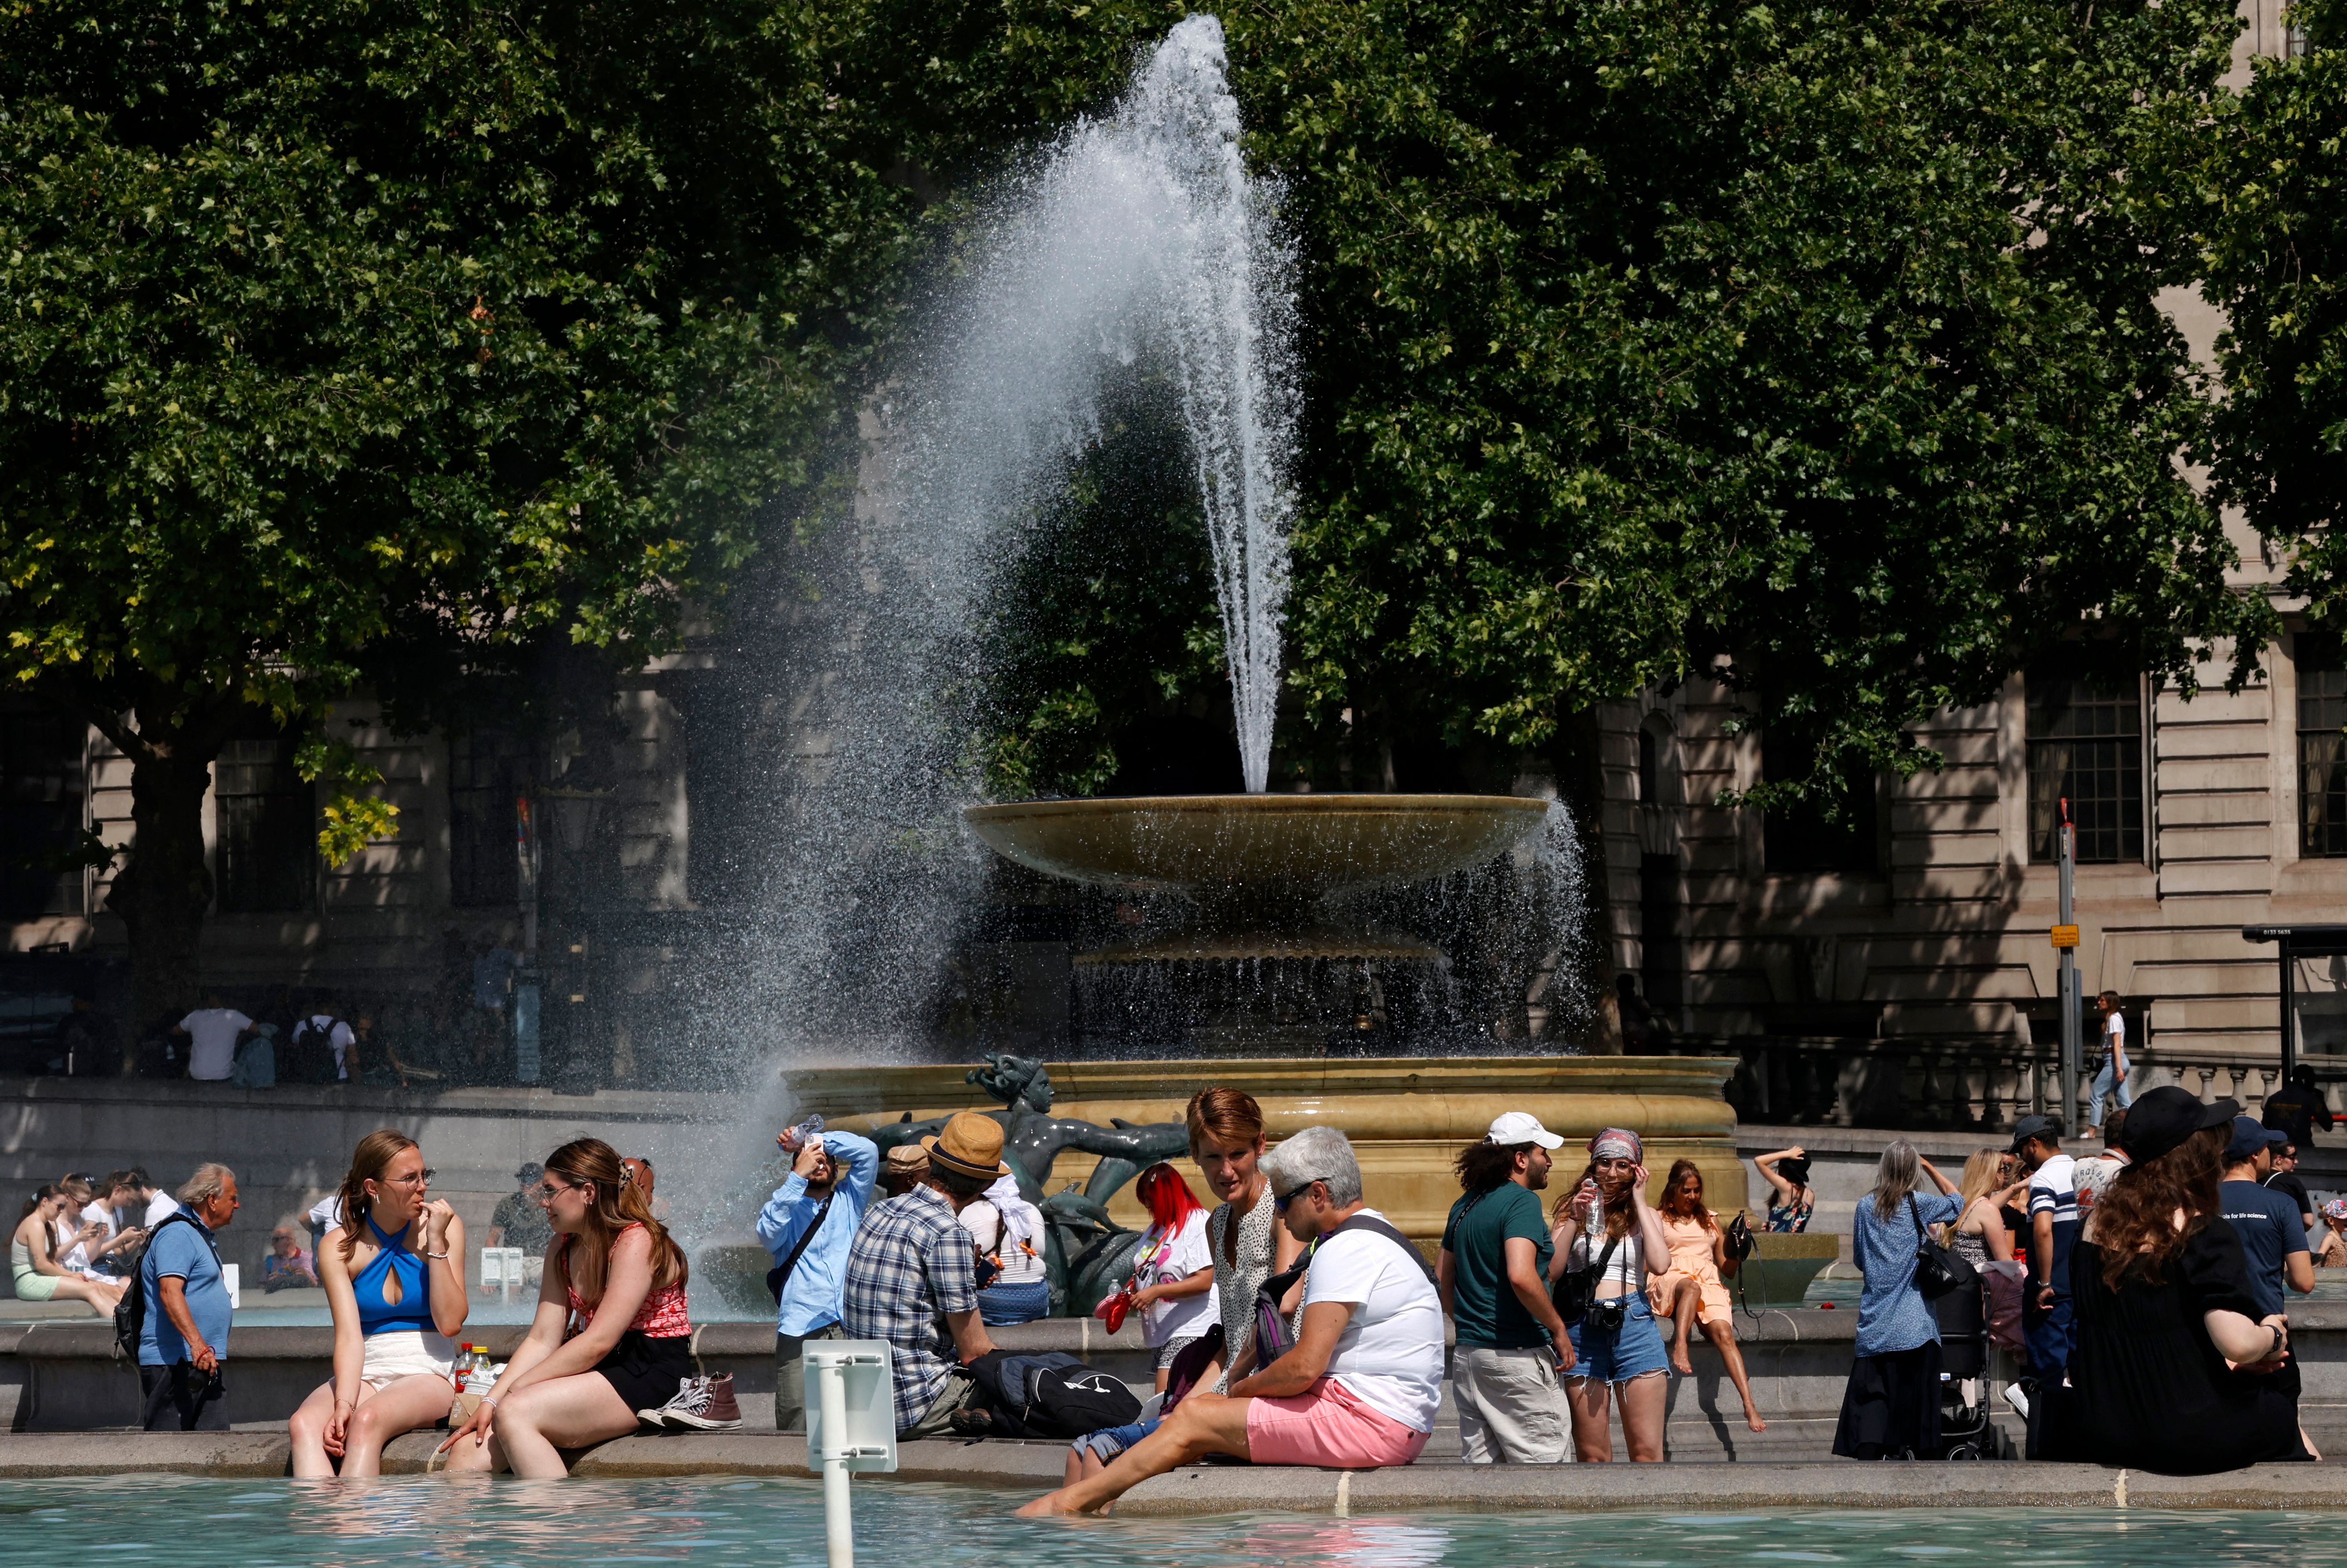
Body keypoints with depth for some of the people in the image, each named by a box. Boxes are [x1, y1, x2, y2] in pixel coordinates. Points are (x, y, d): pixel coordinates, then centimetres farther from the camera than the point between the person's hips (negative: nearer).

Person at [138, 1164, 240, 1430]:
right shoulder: (177, 1235, -12)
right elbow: (170, 1292, -25)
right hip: (175, 1364, -10)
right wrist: (197, 1343, -35)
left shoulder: (203, 1236, 22)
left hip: (204, 1361, 10)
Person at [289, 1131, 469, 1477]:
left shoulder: (444, 1226, 3)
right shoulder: (340, 1247, 2)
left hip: (427, 1374, -1)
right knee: (305, 1424, -31)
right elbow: (349, 1336, -10)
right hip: (365, 1374, 1)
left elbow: (450, 1324, -5)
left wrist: (436, 1243, -10)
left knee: (368, 1420, -35)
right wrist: (343, 1404, -27)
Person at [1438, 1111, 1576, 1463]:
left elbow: (1442, 1279, 20)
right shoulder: (1521, 1201, -12)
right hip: (1518, 1355, -8)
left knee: (1480, 1463, 8)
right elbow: (1521, 1276, -25)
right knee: (1548, 1463, -5)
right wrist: (1559, 1330, -15)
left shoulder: (1465, 1205, 14)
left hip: (1469, 1355, 8)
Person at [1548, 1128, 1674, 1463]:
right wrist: (1575, 1220, -5)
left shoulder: (1645, 1215, 14)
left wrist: (1639, 1201, 1)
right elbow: (1551, 1272, -1)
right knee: (1593, 1457, 0)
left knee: (1647, 1453, -7)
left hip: (1634, 1325, 0)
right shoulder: (1570, 1212, 12)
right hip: (1583, 1329, 0)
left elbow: (1660, 1264, -7)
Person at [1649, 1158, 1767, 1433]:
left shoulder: (1710, 1220, 28)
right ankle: (1680, 1347, -64)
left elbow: (1729, 1269, 23)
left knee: (1723, 1332, -28)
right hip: (1670, 1278, -2)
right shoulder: (1658, 1219, 20)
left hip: (1710, 1282, 2)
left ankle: (1750, 1406, -43)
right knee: (1691, 1287, -42)